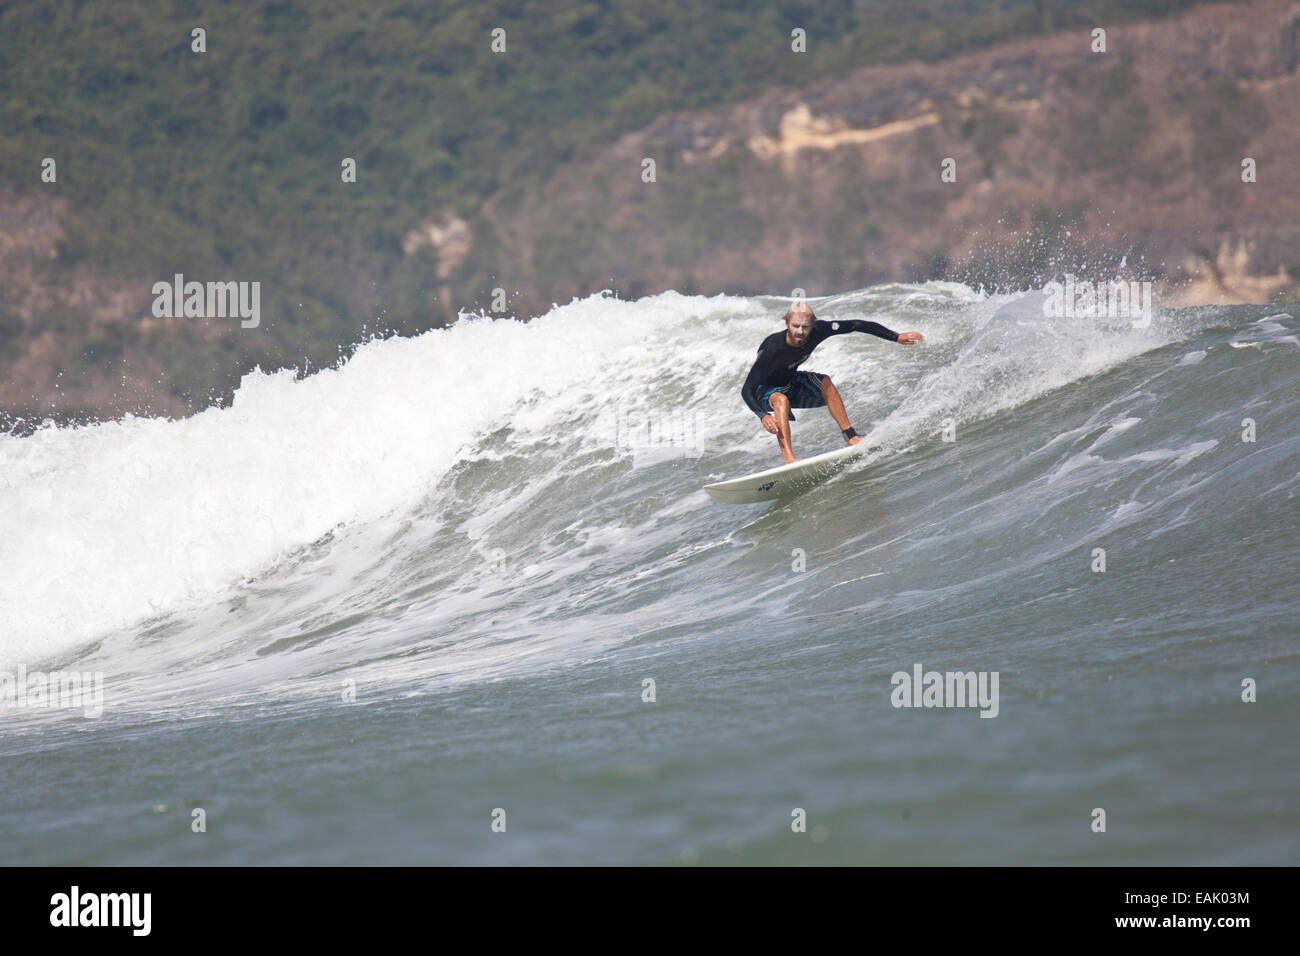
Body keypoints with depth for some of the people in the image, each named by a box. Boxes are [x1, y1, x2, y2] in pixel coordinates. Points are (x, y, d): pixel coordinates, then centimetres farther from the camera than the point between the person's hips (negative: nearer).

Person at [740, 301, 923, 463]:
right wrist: (763, 416, -52)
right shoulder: (773, 348, -37)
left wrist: (896, 337, -11)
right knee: (781, 399, -35)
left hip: (790, 382, 5)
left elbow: (855, 325, -13)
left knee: (824, 382, -15)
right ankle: (788, 457, -47)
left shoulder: (817, 330, -25)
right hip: (765, 391, -5)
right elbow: (746, 390, -36)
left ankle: (850, 436, -9)